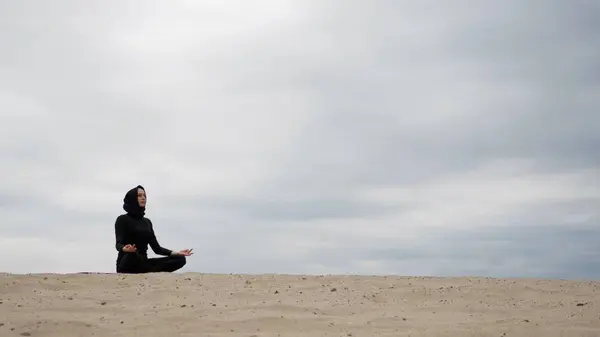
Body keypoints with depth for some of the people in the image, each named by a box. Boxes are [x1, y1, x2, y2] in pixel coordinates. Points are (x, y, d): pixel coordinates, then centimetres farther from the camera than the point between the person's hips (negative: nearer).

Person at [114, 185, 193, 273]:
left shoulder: (147, 222, 18)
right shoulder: (122, 219, -1)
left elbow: (156, 248, 15)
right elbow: (118, 244, -15)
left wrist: (177, 253, 1)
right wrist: (124, 249, -40)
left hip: (143, 262, 7)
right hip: (127, 262, -7)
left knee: (180, 259, -12)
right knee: (132, 254, -44)